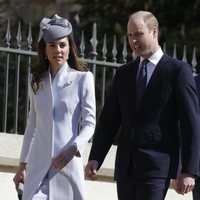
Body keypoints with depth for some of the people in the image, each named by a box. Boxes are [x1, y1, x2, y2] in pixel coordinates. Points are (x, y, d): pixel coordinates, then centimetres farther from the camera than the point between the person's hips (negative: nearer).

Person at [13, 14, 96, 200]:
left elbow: (89, 123, -4)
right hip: (38, 164, 3)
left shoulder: (83, 78, -1)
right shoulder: (36, 79, 12)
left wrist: (73, 148, -21)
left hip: (68, 163, -3)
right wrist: (22, 165, 18)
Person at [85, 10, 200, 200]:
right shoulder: (123, 73, 15)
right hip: (126, 167, 6)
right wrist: (95, 158, 1)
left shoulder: (178, 71, -2)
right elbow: (109, 120, 13)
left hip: (157, 165, -6)